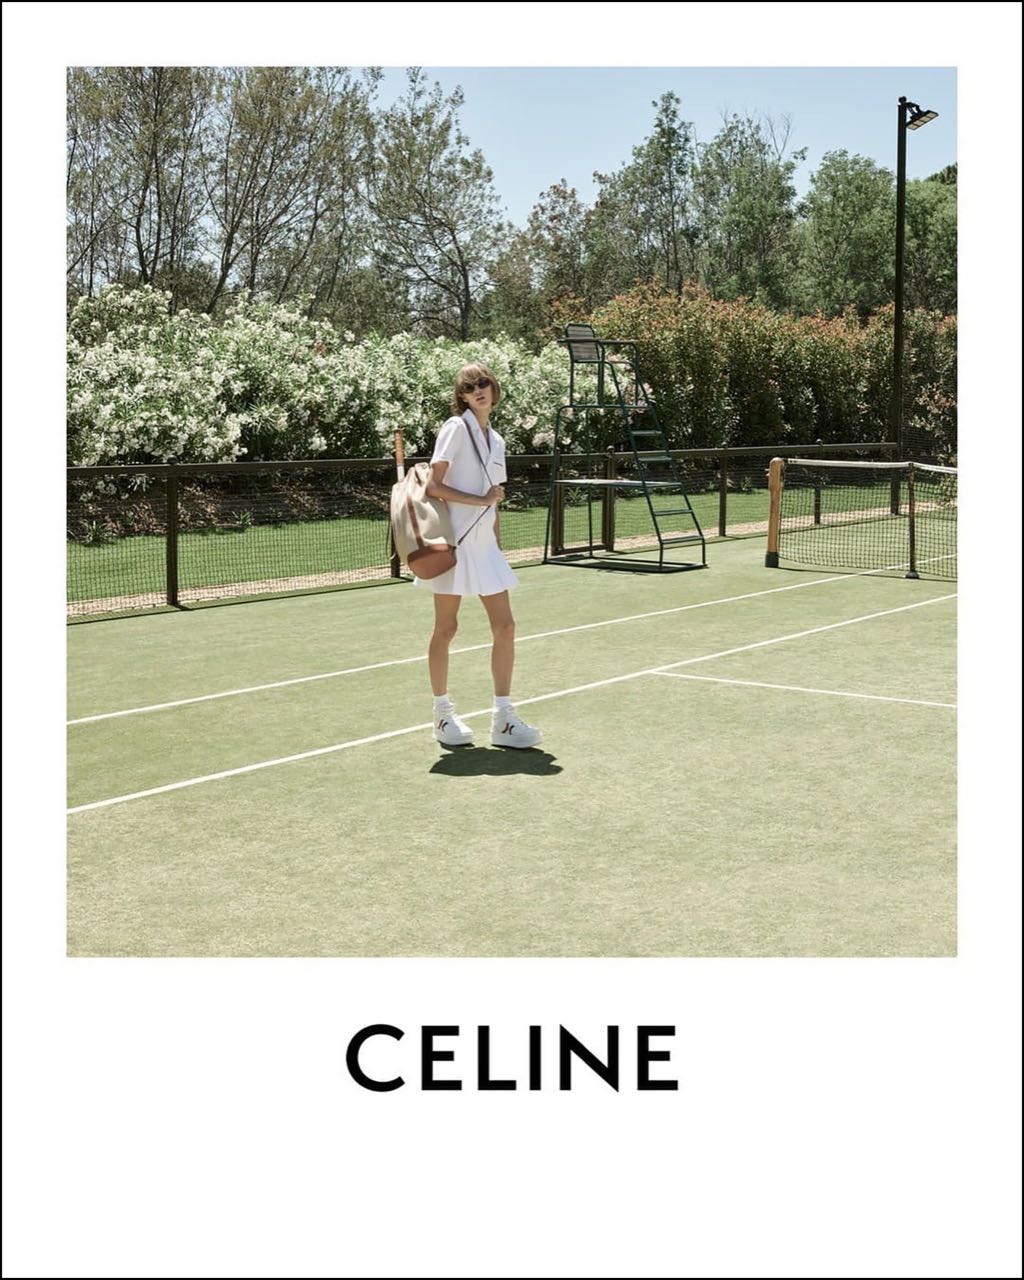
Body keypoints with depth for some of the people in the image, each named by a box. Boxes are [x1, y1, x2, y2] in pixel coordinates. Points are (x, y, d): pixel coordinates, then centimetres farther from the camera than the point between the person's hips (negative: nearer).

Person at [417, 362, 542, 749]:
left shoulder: (496, 440, 15)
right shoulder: (456, 428, -6)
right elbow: (433, 486, -14)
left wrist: (498, 545, 15)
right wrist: (480, 500, -16)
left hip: (484, 544, 7)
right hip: (453, 540, -7)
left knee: (504, 626, 1)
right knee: (446, 628, 2)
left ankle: (503, 720, 6)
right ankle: (442, 714, 16)